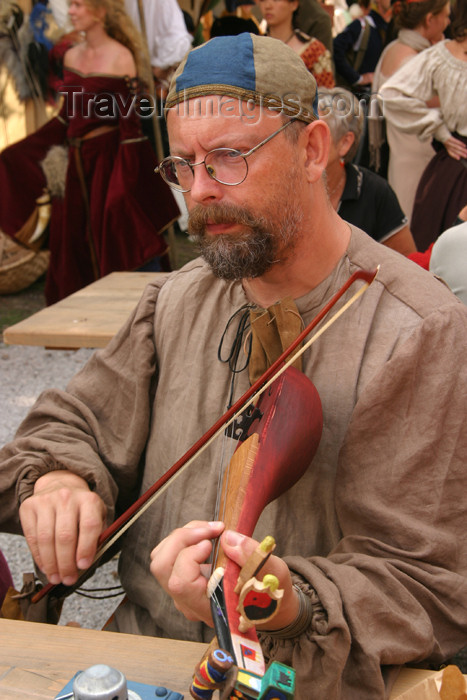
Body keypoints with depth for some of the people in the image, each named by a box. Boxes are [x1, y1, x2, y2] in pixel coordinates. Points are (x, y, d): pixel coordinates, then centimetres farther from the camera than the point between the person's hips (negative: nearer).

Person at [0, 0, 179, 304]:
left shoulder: (121, 57, -9)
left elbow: (130, 122, -12)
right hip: (74, 162, 7)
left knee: (109, 245, -1)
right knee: (71, 246, 9)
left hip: (107, 158, -7)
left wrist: (125, 182, -17)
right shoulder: (71, 56, 11)